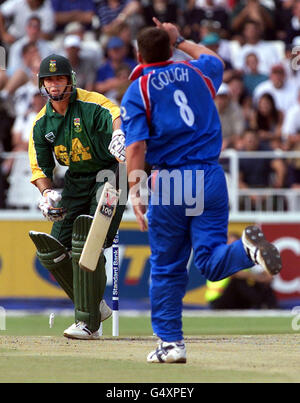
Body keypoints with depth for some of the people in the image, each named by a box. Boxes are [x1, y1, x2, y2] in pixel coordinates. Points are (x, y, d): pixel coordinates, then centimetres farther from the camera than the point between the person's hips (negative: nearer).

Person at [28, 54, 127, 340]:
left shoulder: (91, 104, -16)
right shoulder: (41, 123, 3)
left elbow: (114, 116, -38)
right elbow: (40, 166, 8)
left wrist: (118, 134, -61)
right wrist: (47, 193, -12)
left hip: (109, 174, -7)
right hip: (75, 182, 7)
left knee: (88, 248, -20)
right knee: (52, 252, 2)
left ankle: (88, 322, -16)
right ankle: (95, 306, 20)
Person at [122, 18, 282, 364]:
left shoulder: (137, 91, 0)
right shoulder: (197, 74, 13)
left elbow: (136, 145, -12)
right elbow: (214, 59, 39)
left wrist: (134, 192, -16)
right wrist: (181, 41, 49)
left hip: (170, 182, -3)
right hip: (210, 179, 3)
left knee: (166, 268, 11)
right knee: (211, 262, -1)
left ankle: (170, 342, 13)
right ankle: (247, 247, -33)